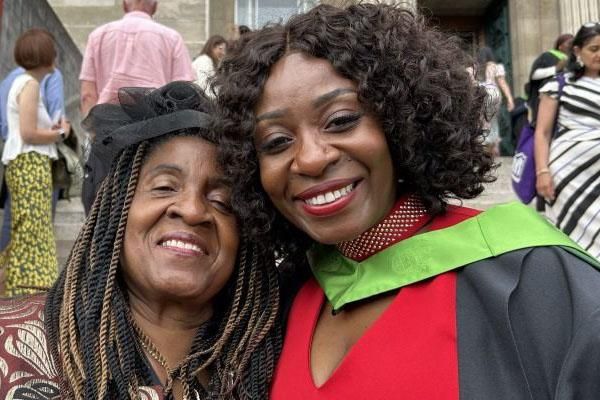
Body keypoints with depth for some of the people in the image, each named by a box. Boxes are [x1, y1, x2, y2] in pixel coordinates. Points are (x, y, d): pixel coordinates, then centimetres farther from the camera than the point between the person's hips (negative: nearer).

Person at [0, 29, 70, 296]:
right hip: (30, 164, -10)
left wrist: (53, 130, 7)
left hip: (25, 165, 10)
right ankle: (28, 291, -7)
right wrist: (61, 133, -3)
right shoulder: (30, 84, -9)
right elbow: (28, 134, -16)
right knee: (32, 233, -9)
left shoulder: (22, 82, 19)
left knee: (25, 234, 10)